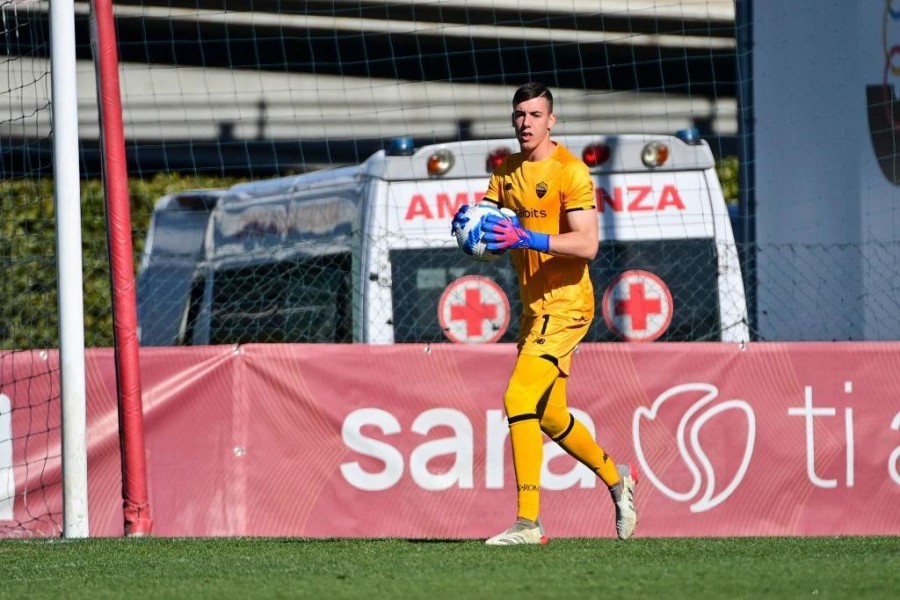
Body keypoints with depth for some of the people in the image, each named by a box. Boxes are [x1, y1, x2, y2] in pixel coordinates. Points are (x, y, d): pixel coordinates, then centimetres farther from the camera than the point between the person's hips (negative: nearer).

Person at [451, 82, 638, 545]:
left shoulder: (570, 171, -13)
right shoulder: (507, 172, 11)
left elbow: (587, 245, -21)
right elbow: (495, 237, 12)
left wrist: (527, 238, -30)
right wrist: (470, 227, -11)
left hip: (565, 303, -9)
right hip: (534, 306, 9)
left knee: (519, 398, -19)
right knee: (550, 417, 17)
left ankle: (528, 521, -19)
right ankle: (616, 479, 39)